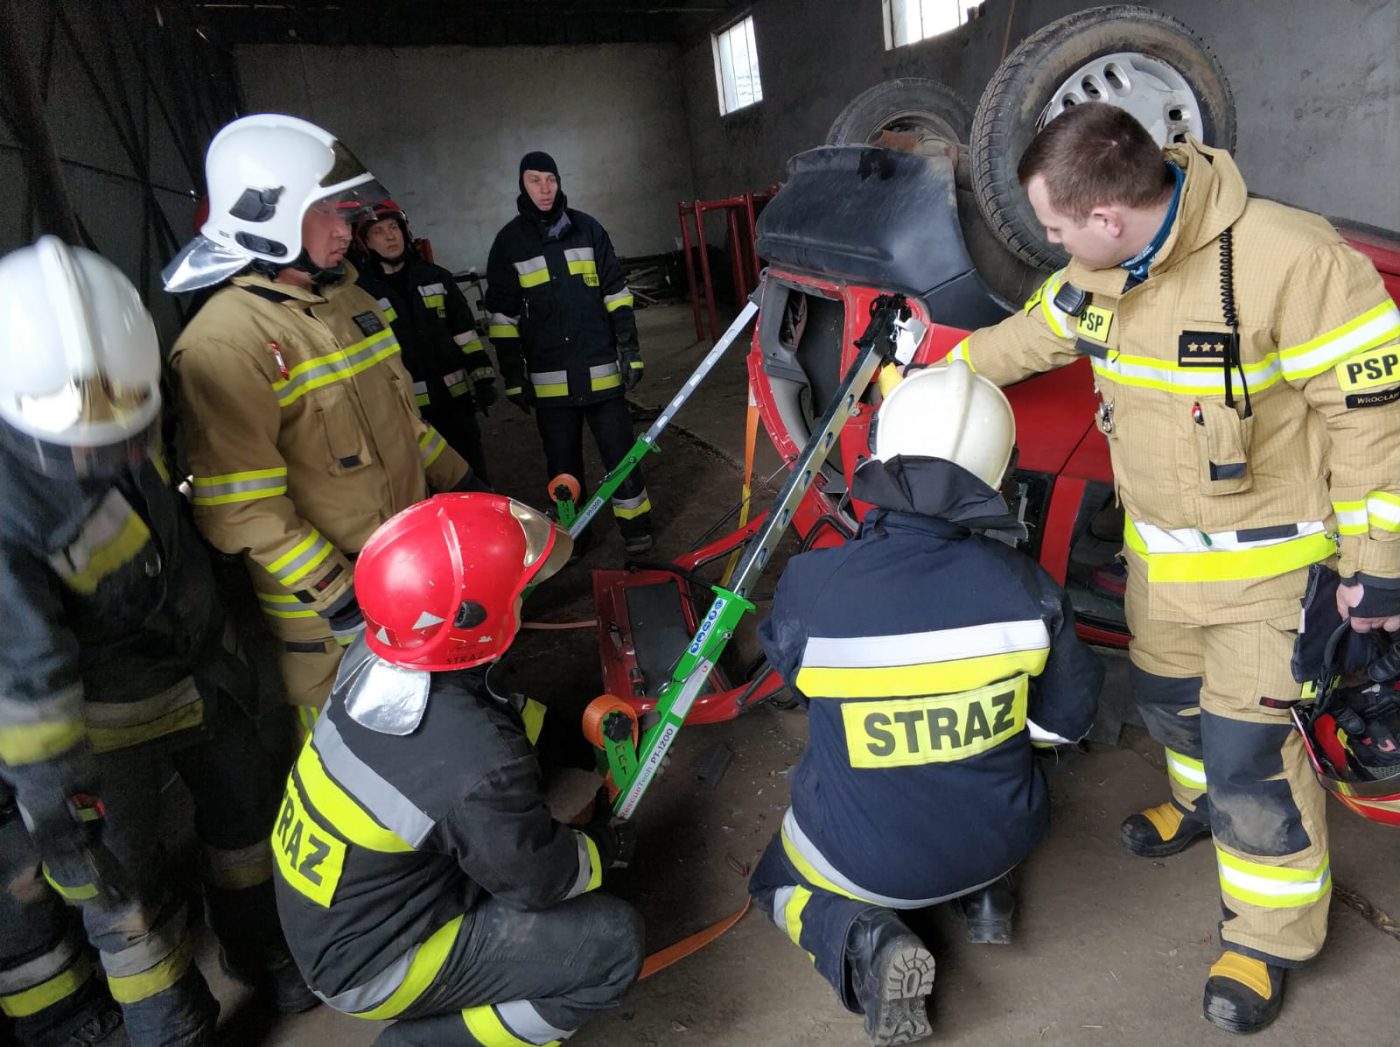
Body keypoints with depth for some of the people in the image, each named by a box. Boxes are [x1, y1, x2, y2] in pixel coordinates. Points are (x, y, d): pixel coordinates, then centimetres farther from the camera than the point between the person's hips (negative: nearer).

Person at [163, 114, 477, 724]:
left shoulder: (350, 301, 8)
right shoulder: (224, 343, -21)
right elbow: (239, 509, -24)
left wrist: (456, 477, 21)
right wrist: (334, 589, -24)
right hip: (327, 609, -8)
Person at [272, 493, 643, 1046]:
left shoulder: (374, 653, -16)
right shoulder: (476, 770, -36)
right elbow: (543, 882, -18)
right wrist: (603, 846, 2)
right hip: (370, 963, -7)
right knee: (613, 942, -8)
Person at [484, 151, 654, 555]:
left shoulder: (587, 228, 5)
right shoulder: (509, 241, 4)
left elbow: (616, 292, 6)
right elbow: (503, 314, 5)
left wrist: (630, 348, 0)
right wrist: (514, 376, 2)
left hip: (602, 369, 0)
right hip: (549, 378, 0)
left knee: (620, 453, 4)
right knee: (563, 461, 10)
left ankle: (636, 527, 20)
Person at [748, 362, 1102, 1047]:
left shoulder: (812, 588, -28)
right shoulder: (1023, 585, -22)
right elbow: (1068, 720, -7)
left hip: (864, 860, -3)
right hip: (1000, 839, 4)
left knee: (779, 881, 29)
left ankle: (864, 942, 0)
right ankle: (985, 892, 16)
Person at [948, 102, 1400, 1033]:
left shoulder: (1293, 261, -28)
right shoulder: (1100, 275, -6)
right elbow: (1032, 338, 13)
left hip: (1269, 561, -7)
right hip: (1158, 553, 7)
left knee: (1250, 753, -3)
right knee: (1168, 698, 24)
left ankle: (1273, 935, 21)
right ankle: (1202, 802, 55)